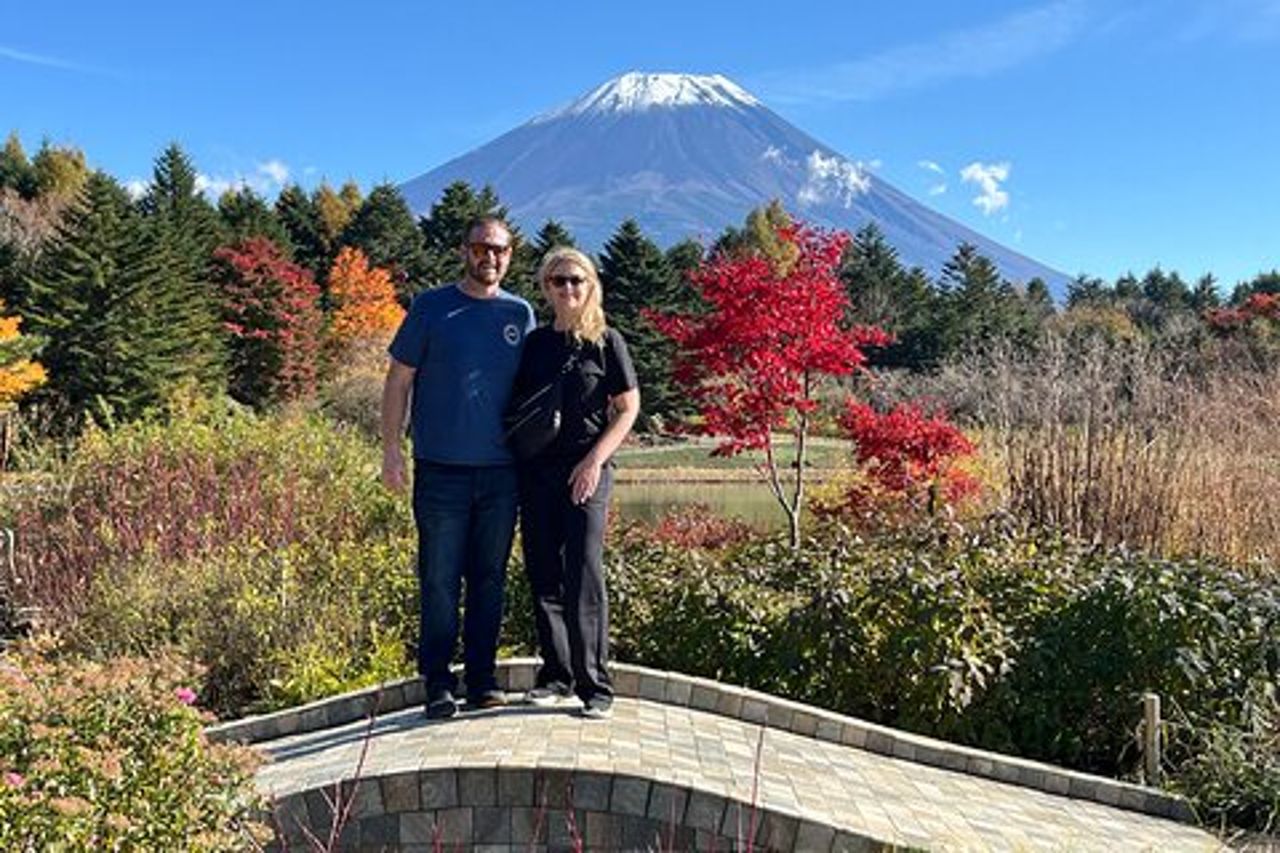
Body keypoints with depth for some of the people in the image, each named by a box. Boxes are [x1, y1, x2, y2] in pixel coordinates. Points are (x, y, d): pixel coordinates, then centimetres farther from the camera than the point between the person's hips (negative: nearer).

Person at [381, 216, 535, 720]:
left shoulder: (520, 314, 10)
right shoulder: (431, 307, 2)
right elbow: (399, 379, 3)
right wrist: (391, 449, -3)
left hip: (501, 471, 3)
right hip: (441, 469, -2)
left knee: (489, 578, 9)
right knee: (439, 579, 2)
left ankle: (482, 680, 20)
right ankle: (437, 684, 13)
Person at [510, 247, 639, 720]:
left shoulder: (606, 341, 1)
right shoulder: (534, 343, 11)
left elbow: (628, 407, 0)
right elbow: (517, 406, 17)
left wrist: (595, 460, -10)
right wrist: (515, 458, 4)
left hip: (586, 472, -4)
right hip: (536, 472, 4)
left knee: (583, 578, -6)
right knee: (543, 576, 7)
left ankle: (595, 685, 4)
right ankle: (555, 673, 21)